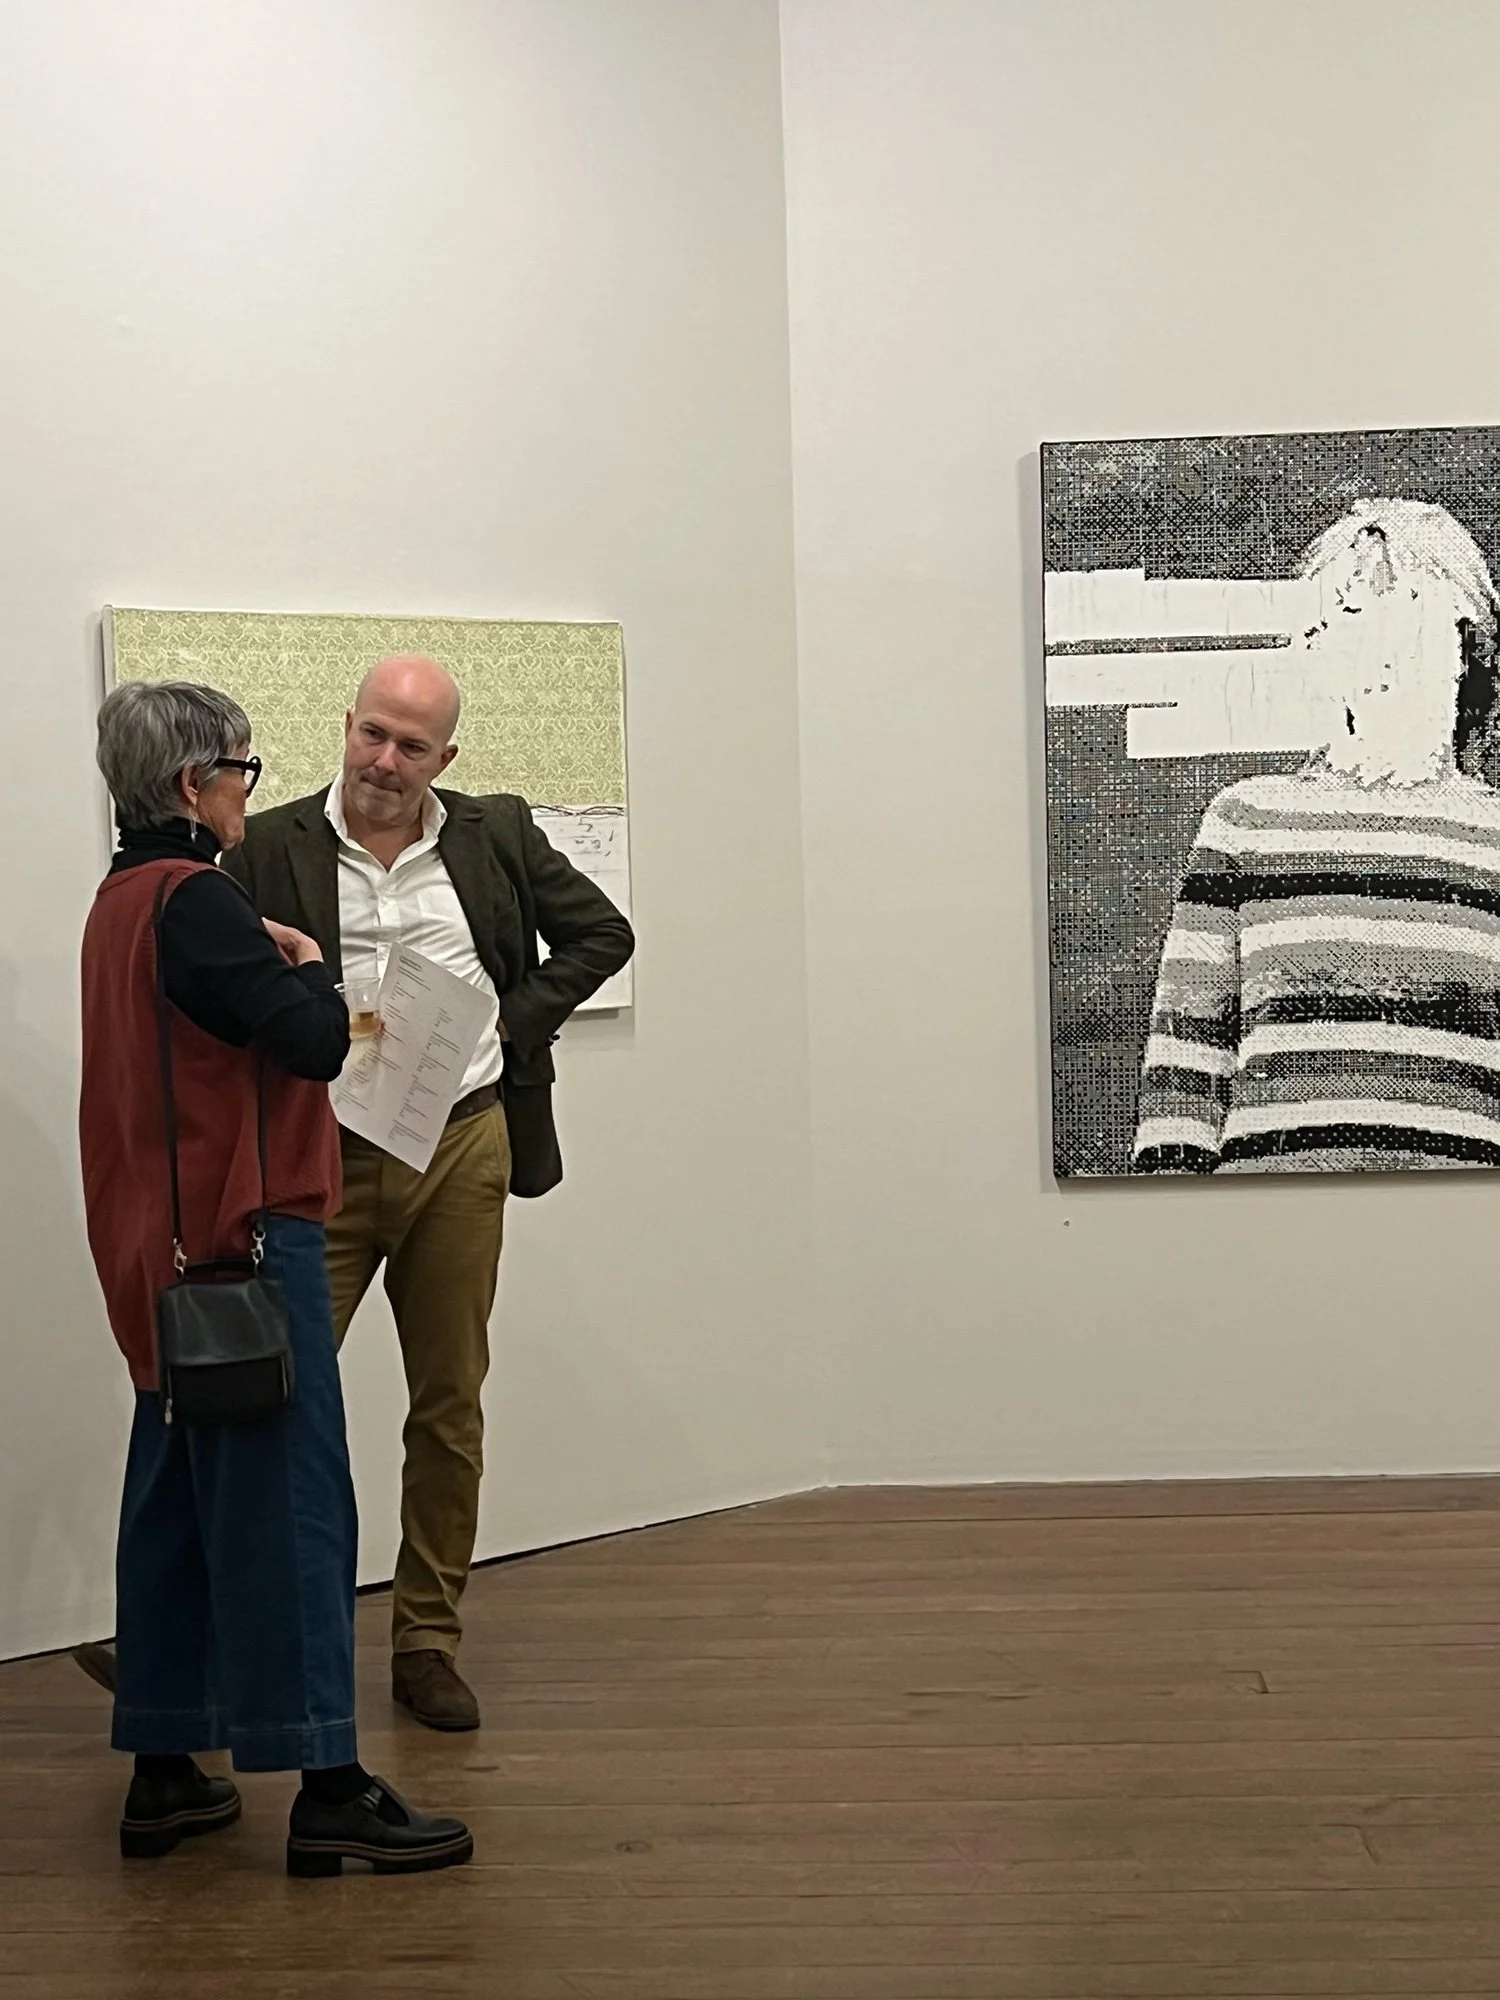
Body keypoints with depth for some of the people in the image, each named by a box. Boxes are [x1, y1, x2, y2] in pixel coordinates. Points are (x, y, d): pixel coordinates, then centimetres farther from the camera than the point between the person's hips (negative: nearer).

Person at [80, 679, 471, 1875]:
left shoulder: (121, 900, 13)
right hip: (244, 1235, -10)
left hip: (163, 1248, 10)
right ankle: (329, 1790, -3)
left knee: (180, 1497, 13)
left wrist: (273, 977, 7)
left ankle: (164, 1775, 20)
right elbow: (315, 1041, -22)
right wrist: (305, 969, -4)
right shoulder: (195, 900, -16)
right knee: (289, 1504, -7)